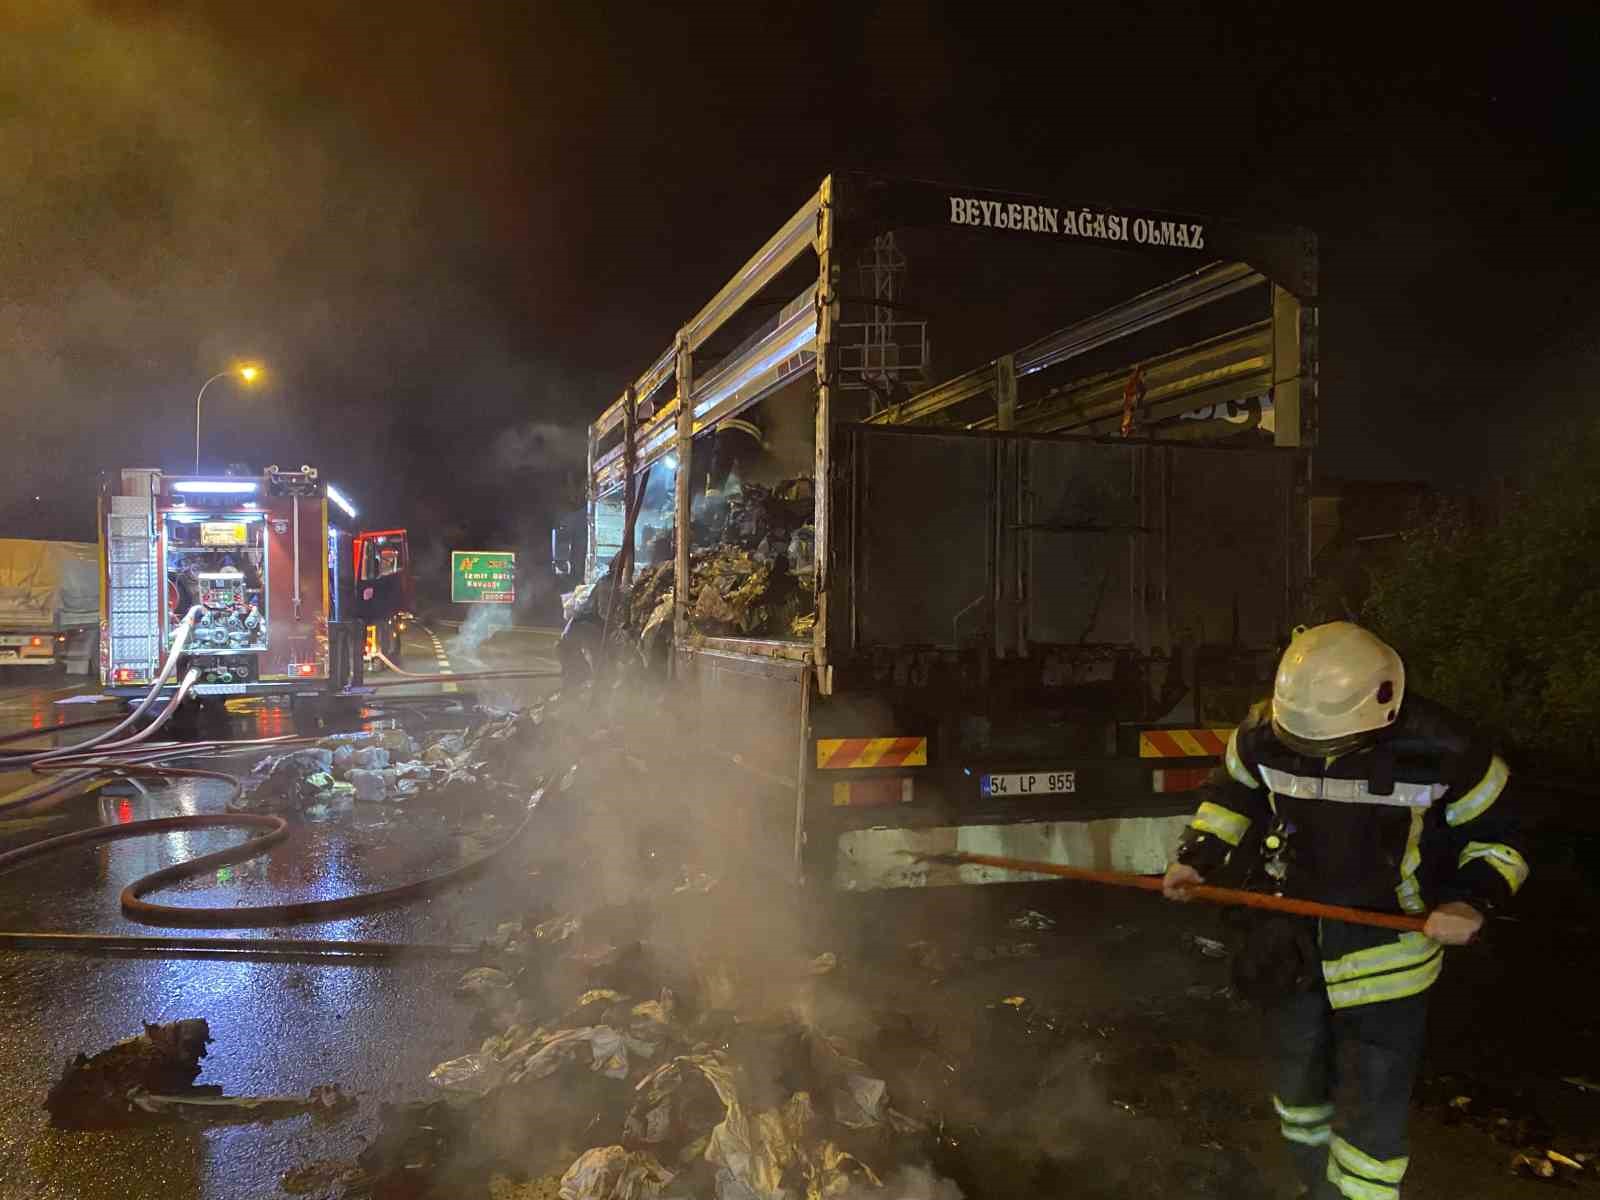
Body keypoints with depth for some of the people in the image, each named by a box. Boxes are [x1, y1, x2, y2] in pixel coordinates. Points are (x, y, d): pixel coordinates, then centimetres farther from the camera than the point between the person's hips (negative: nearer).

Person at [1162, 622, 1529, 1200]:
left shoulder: (1440, 751, -24)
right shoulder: (1263, 733, -16)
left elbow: (1498, 833, -8)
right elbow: (1233, 793, 5)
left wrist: (1473, 899, -25)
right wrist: (1196, 858, -5)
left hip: (1388, 943, -3)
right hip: (1299, 933, 4)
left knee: (1380, 1092, -1)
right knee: (1297, 1069, 20)